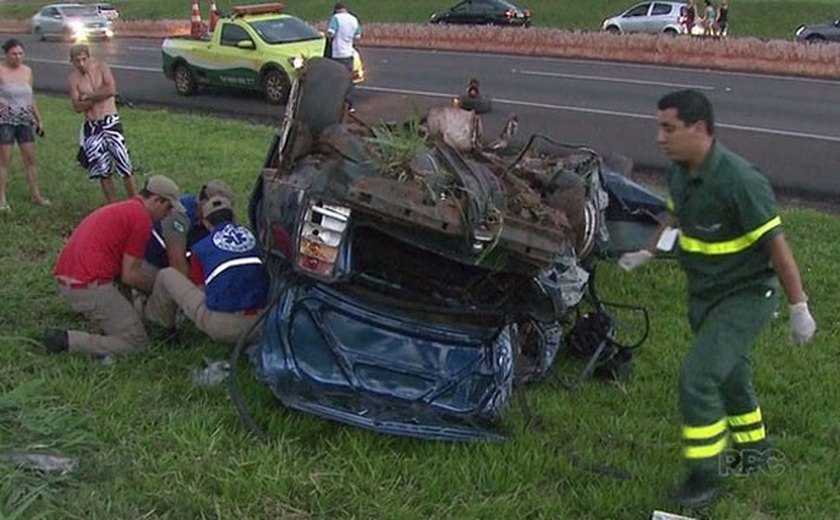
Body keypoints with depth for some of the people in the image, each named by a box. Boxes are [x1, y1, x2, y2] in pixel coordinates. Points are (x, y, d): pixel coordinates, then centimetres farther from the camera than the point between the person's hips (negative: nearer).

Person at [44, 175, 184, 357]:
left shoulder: (121, 208, 22)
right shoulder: (141, 218, -8)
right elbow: (129, 276, -8)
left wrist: (150, 283, 25)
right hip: (89, 287, -10)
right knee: (137, 342, -3)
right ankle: (67, 341, -11)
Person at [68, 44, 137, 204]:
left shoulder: (102, 68, 0)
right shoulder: (74, 78, 4)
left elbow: (111, 89, -17)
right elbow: (77, 106, -6)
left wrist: (88, 96, -9)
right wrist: (100, 96, -11)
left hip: (111, 123, -2)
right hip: (91, 127, 2)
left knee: (124, 167, -7)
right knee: (103, 172, 5)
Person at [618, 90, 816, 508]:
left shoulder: (739, 180, -28)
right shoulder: (680, 173, -3)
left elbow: (775, 244, -24)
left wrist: (798, 307, -19)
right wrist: (646, 253, 28)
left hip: (745, 296, -8)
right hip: (703, 293, 8)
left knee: (697, 377, -15)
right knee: (728, 374, 23)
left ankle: (706, 475, 4)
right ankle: (753, 450, 46)